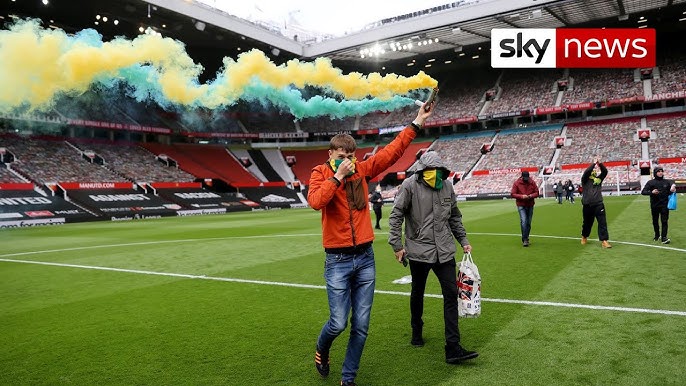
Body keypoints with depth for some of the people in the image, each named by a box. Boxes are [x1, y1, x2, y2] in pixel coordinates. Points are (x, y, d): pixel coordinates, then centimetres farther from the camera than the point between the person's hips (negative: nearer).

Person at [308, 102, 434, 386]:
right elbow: (315, 201, -22)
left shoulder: (362, 170, 6)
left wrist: (417, 123, 4)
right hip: (338, 261, -4)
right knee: (338, 323, -1)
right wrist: (338, 176, -19)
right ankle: (321, 351, 34)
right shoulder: (320, 173, -3)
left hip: (365, 258, 4)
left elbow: (392, 152, 5)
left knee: (361, 325, 7)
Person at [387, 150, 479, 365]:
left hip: (444, 251, 4)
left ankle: (453, 349, 2)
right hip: (419, 250, -3)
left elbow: (455, 217, 17)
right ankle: (416, 332, 40)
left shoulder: (447, 187, 5)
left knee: (451, 294, -2)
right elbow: (396, 215, -7)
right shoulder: (410, 185, -9)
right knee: (417, 294, 14)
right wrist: (397, 245, -9)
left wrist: (463, 241, 15)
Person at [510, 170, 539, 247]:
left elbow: (537, 193, 5)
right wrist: (522, 196, -20)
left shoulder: (532, 182, 0)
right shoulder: (516, 183, -7)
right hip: (521, 205, -3)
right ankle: (524, 240, -11)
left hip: (530, 205, 3)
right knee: (523, 222, -16)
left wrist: (531, 196, -16)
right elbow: (512, 194, -7)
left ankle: (526, 238, 25)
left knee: (528, 223, 10)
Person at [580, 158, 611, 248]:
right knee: (587, 223, 12)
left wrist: (600, 163, -16)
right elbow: (586, 172, -18)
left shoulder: (599, 178, 10)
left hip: (599, 204, 2)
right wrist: (594, 163, -18)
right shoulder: (585, 179, 1)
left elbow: (605, 171, -4)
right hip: (587, 205, -2)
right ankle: (584, 237, 35)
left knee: (603, 222, -6)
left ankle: (604, 241, -6)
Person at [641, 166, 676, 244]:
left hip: (664, 205, 0)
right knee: (655, 221, 12)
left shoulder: (667, 182, 4)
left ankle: (664, 237, -5)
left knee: (664, 221, -5)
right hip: (654, 206, 0)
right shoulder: (651, 182, 0)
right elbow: (643, 192, -5)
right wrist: (651, 192, -23)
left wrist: (673, 187, -11)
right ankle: (657, 235, 30)